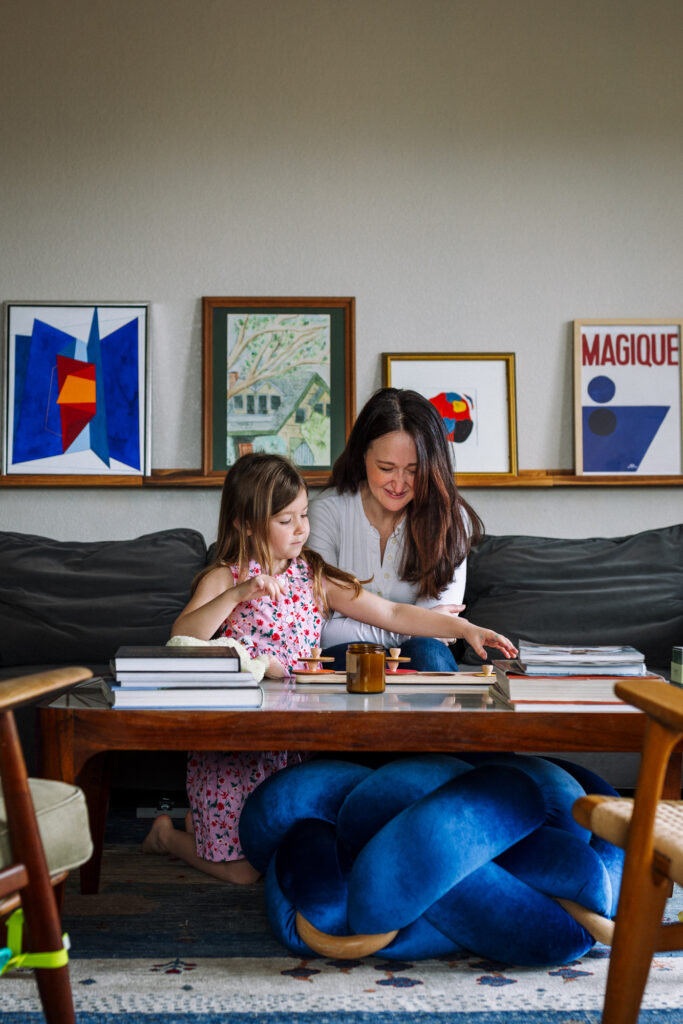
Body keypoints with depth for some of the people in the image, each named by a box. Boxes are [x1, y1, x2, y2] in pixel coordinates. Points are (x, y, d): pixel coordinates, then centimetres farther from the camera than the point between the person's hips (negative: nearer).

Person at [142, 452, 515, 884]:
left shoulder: (314, 577, 5)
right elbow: (182, 638, -21)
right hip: (231, 745, -5)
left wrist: (465, 628, -6)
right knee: (243, 869, -1)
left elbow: (392, 613, 2)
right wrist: (236, 594, -31)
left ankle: (206, 823, 31)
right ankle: (168, 833, 27)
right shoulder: (223, 578, -6)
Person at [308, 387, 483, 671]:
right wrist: (404, 626, -19)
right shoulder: (327, 512, -8)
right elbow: (321, 629, -11)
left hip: (418, 659, 2)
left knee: (429, 652, -31)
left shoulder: (450, 519, -4)